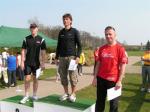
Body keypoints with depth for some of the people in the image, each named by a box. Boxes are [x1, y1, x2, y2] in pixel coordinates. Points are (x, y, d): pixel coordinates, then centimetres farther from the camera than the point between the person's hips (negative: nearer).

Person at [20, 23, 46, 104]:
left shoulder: (41, 39, 0)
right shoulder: (26, 39, 3)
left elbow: (43, 52, 1)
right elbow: (23, 51, 4)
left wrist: (42, 63, -3)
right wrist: (22, 62, -2)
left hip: (36, 63, 0)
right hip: (27, 63, 1)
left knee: (35, 79, 9)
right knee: (27, 79, 0)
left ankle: (34, 95, 21)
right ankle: (26, 96, 12)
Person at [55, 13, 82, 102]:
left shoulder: (75, 31, 1)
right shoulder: (61, 32, 13)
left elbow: (79, 45, -1)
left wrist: (78, 56, -12)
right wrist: (57, 56, 14)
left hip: (72, 57, -4)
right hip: (62, 57, 4)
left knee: (73, 76, -2)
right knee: (63, 76, 6)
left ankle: (73, 94, 10)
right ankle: (66, 93, 19)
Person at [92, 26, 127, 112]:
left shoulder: (120, 48, -7)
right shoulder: (102, 48, 7)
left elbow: (123, 66, -9)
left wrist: (119, 81, -13)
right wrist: (95, 77, 7)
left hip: (113, 80, -4)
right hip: (101, 79, 4)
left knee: (113, 103, 9)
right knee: (100, 101, 15)